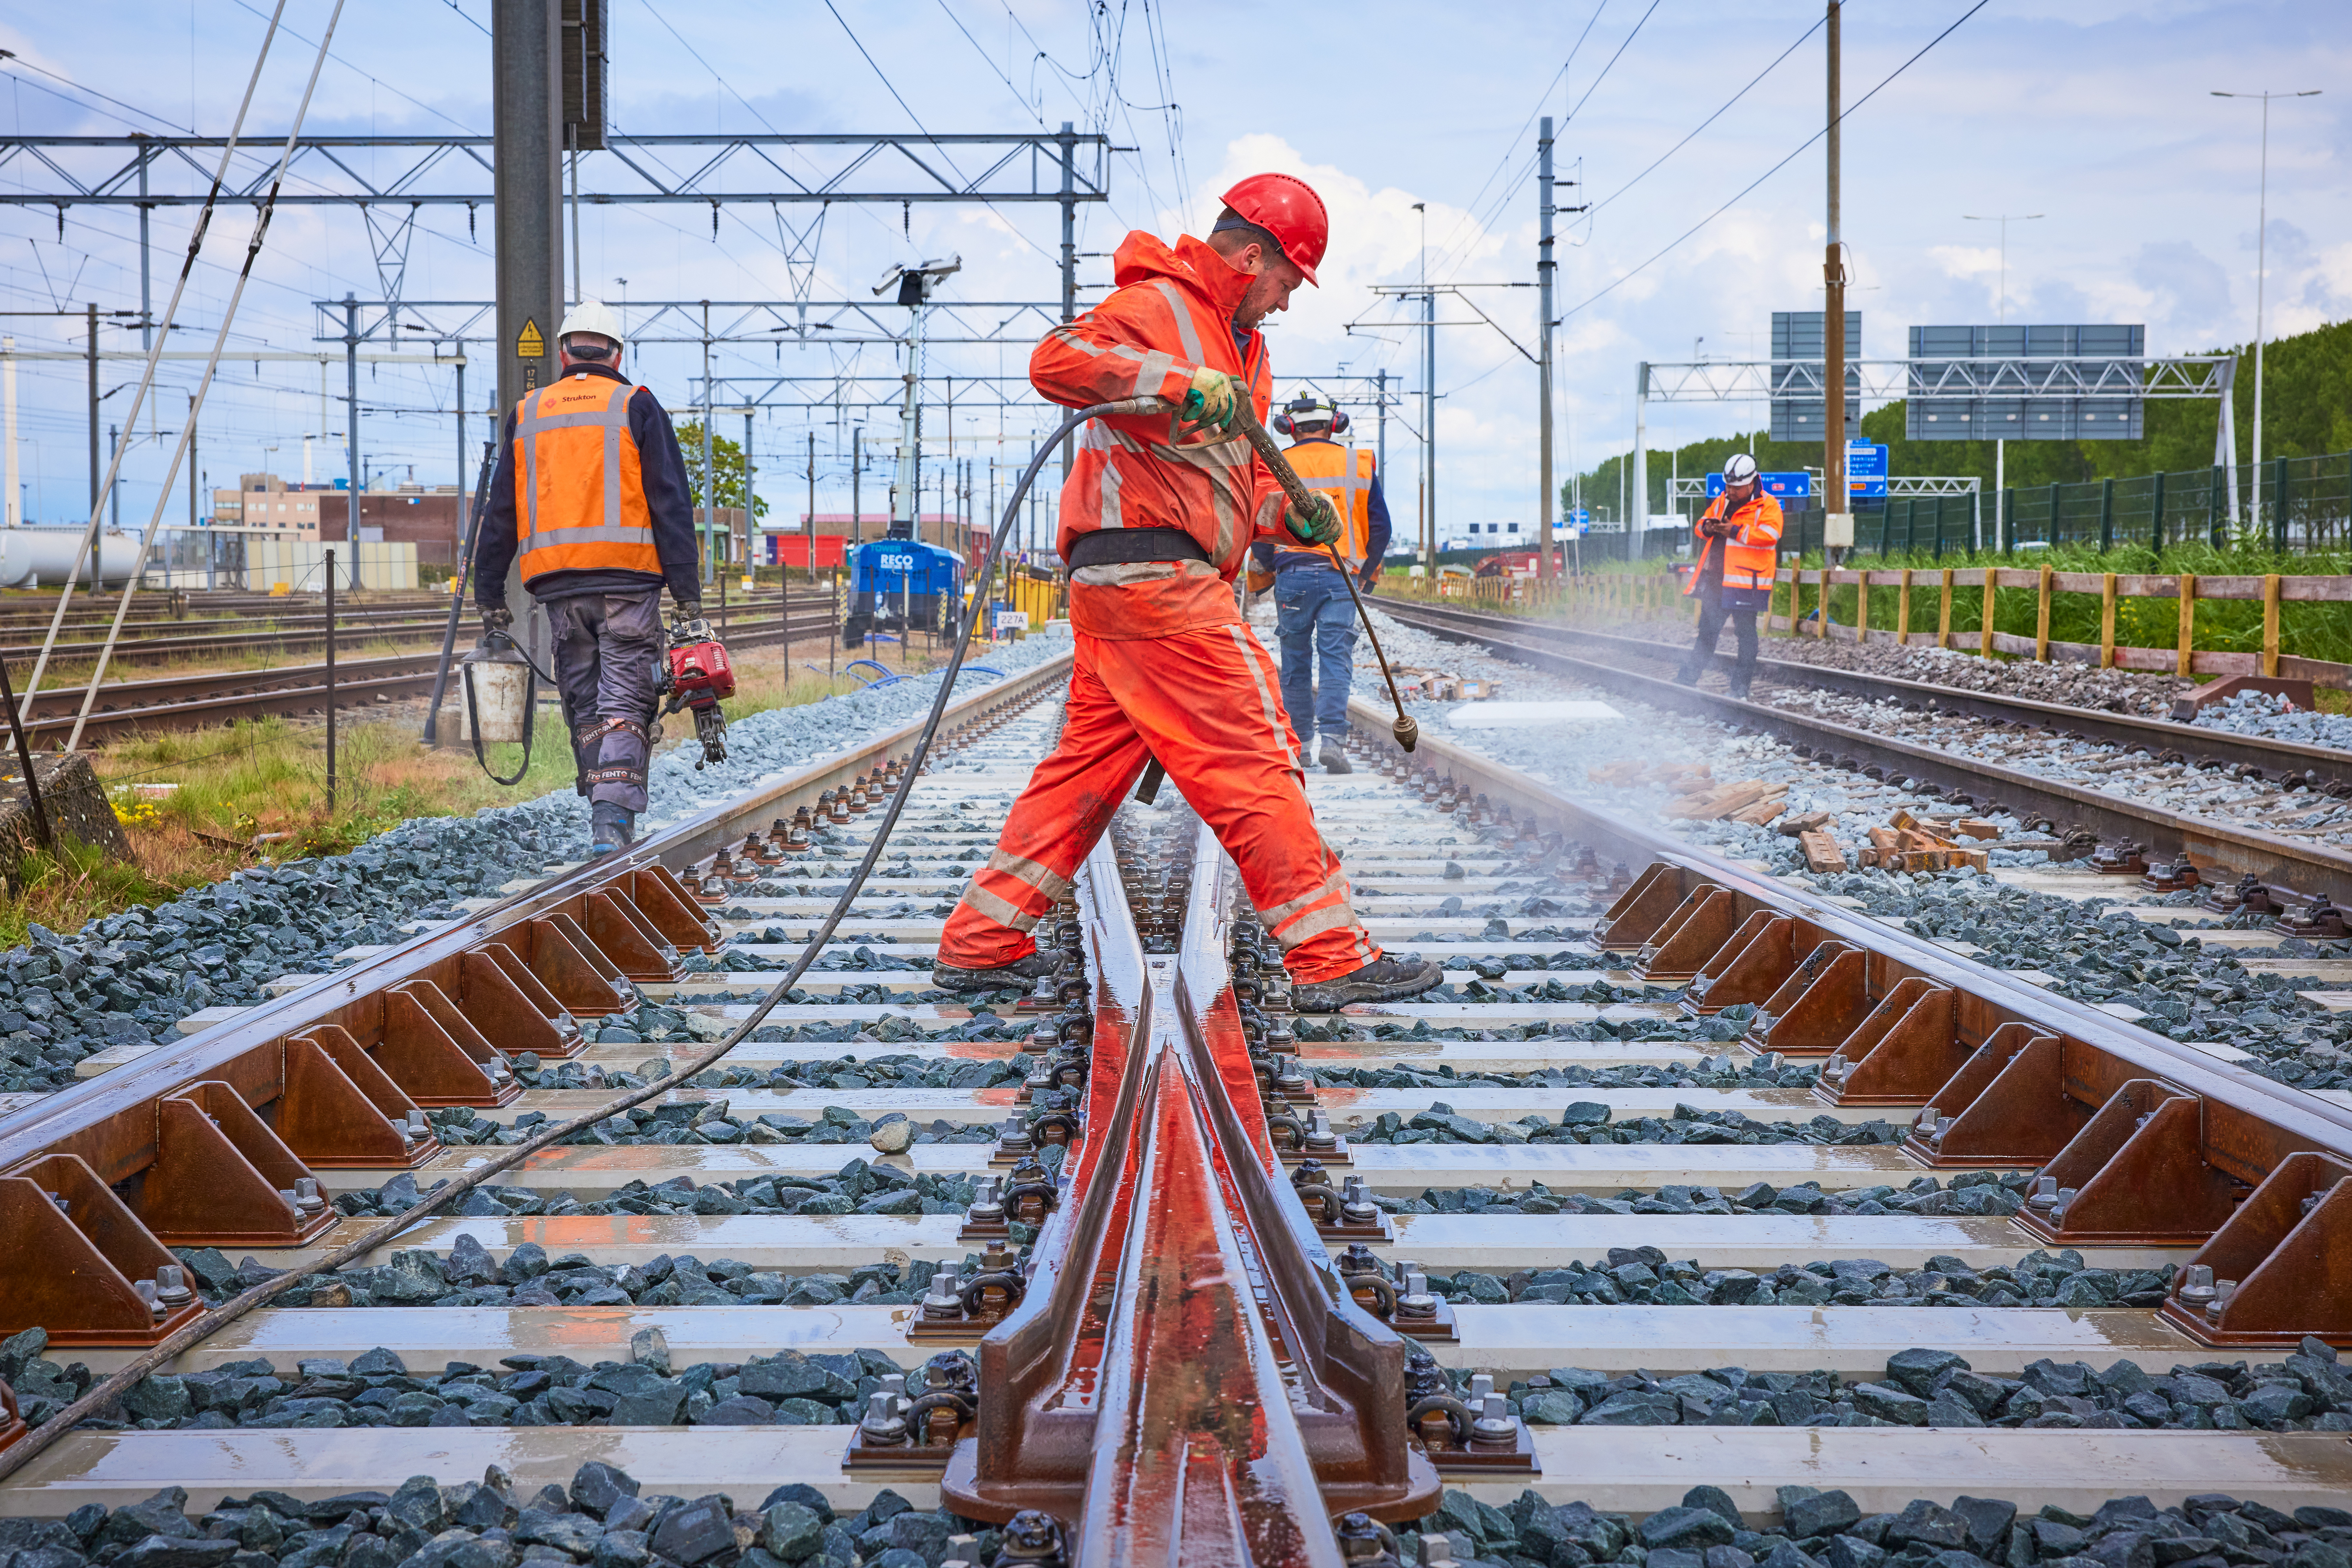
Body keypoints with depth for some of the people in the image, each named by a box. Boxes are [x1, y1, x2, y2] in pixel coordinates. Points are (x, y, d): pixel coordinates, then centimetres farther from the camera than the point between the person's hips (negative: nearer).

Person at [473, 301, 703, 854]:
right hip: (627, 579, -3)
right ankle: (613, 818, -19)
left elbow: (500, 511, 13)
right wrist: (687, 589, -2)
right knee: (624, 702, -5)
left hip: (557, 582, 3)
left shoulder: (527, 414, 14)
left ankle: (604, 822, 12)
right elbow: (671, 503, -3)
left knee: (584, 704, 11)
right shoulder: (636, 407, 3)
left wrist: (490, 593, 16)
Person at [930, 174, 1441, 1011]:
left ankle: (980, 940, 17)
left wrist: (1288, 512, 9)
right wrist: (1176, 382, -31)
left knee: (1090, 760, 13)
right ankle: (1331, 957, -6)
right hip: (1153, 572, -11)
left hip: (1115, 586, 11)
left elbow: (1231, 474, 29)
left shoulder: (1239, 345, 26)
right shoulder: (1156, 304, -7)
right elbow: (1056, 361, -23)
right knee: (1253, 757, -9)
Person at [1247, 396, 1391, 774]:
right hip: (1340, 576, 0)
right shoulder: (1358, 464, 6)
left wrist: (1263, 573, 17)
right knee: (1335, 657, -4)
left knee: (1296, 660, 11)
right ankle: (1332, 737, -19)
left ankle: (1300, 740, 16)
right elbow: (1380, 526, 8)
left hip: (1292, 575, 0)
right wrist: (1368, 572, 20)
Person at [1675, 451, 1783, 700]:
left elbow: (1770, 535, -20)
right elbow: (1701, 526, 19)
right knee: (1707, 631, 13)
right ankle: (1687, 679, 17)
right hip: (1715, 578, 6)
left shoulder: (1767, 506, -6)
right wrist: (1707, 528, -6)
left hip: (1745, 581, -6)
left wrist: (1737, 532, -23)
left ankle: (1741, 687, 7)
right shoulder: (1721, 502, 14)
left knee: (1745, 634, 1)